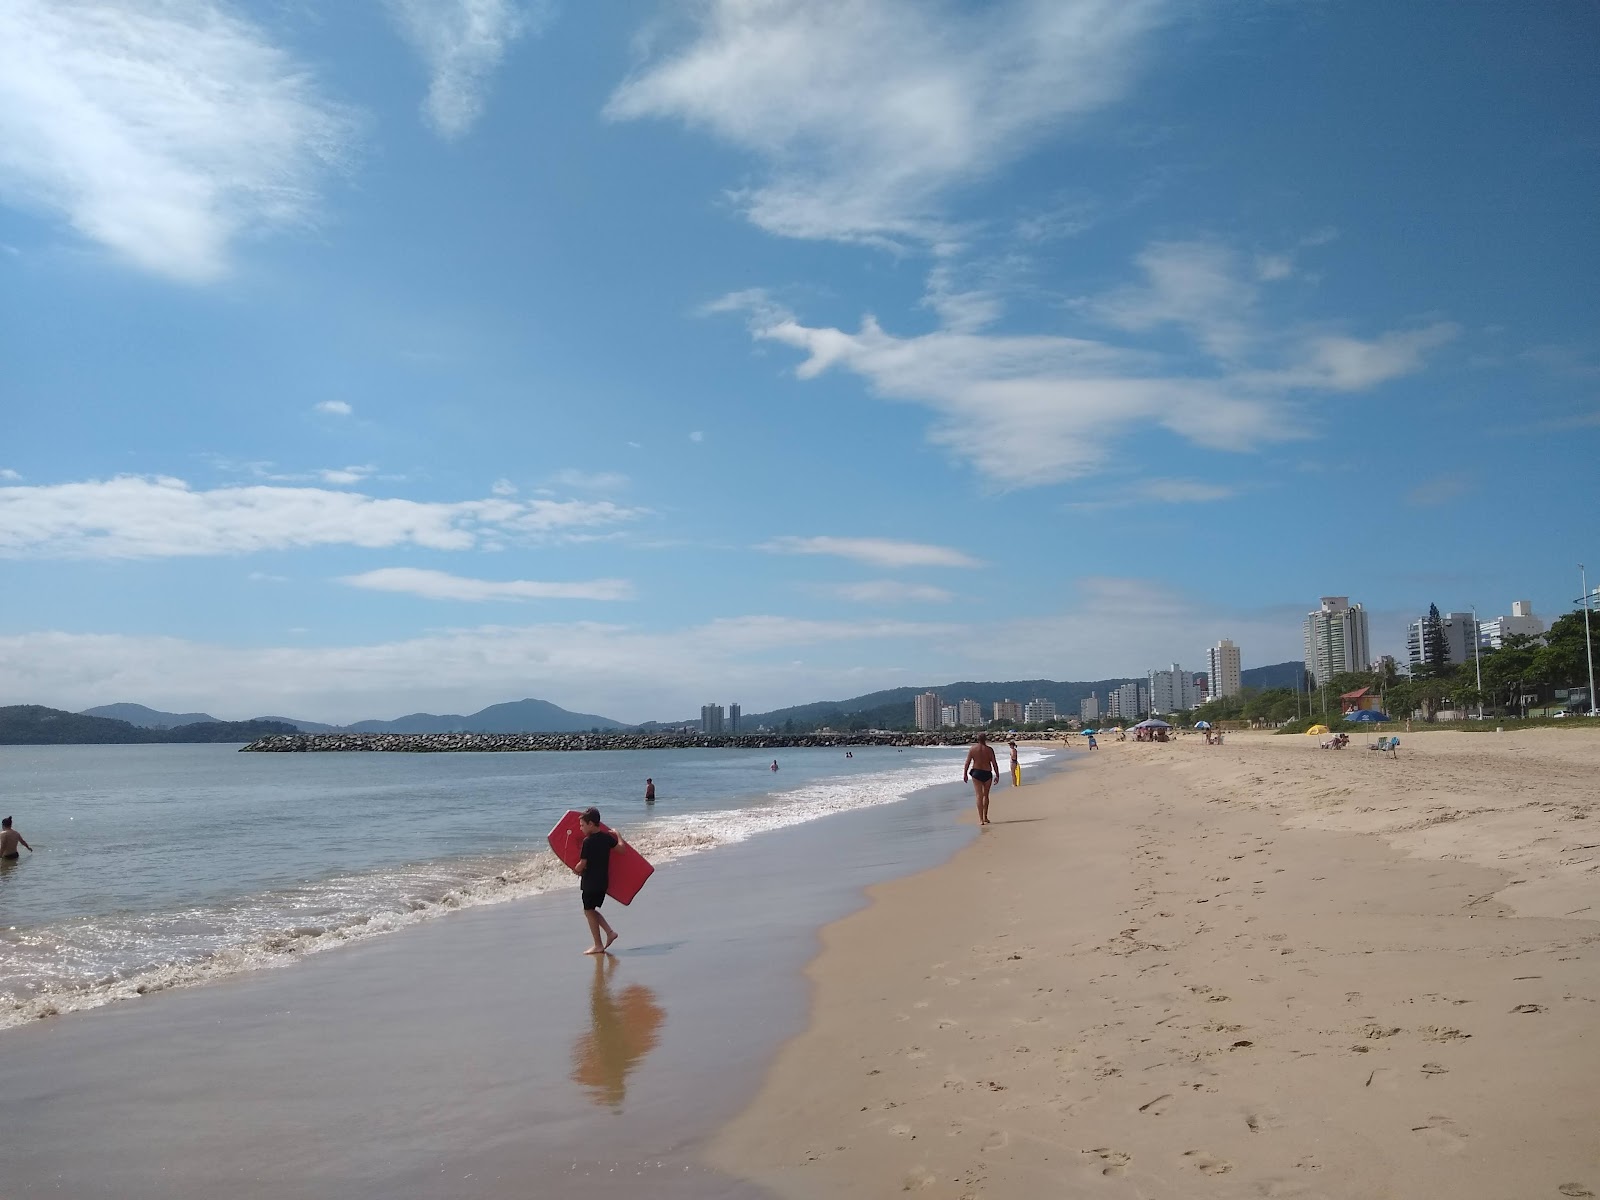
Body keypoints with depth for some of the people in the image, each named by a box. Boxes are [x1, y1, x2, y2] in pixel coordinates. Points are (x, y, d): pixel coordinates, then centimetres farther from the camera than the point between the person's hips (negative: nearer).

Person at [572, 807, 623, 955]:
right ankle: (610, 932, 12)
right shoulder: (607, 837, 1)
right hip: (603, 880, 8)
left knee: (589, 911, 4)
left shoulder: (588, 841, -18)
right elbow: (621, 846, 13)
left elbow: (582, 864, -16)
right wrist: (617, 835, 30)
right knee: (591, 910, 21)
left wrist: (575, 870, 4)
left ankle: (598, 945, 7)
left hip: (590, 881, -7)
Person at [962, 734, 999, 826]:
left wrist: (965, 774, 8)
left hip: (976, 773, -1)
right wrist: (997, 775, 2)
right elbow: (994, 763, -5)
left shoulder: (973, 749, -3)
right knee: (986, 795, 17)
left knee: (979, 796, -2)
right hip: (987, 773, 1)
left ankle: (981, 819, -11)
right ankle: (985, 817, 25)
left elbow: (967, 763, -2)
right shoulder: (989, 749, -4)